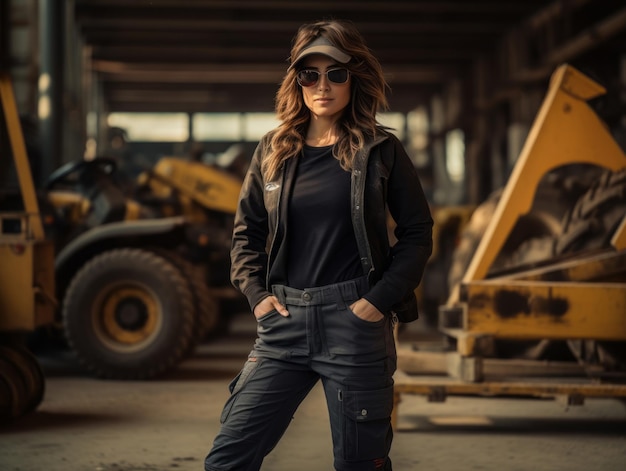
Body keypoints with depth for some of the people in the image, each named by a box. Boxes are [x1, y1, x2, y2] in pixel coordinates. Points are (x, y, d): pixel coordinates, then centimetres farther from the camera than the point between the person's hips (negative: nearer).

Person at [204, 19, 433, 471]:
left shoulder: (381, 150, 2)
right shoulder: (274, 150, 9)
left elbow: (418, 232, 3)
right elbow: (246, 230, 17)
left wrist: (381, 299, -7)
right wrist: (256, 293, 3)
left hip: (355, 321, -3)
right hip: (284, 322, 3)